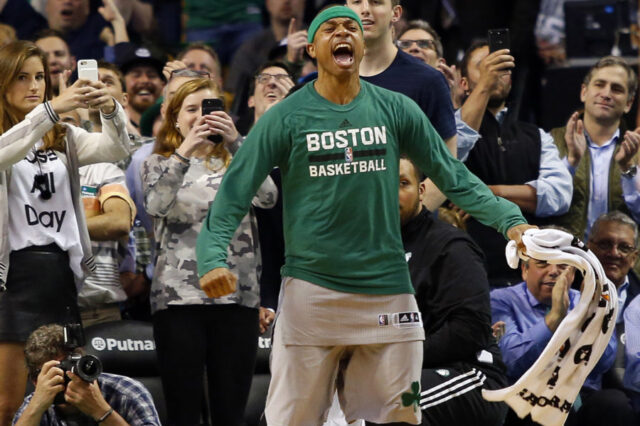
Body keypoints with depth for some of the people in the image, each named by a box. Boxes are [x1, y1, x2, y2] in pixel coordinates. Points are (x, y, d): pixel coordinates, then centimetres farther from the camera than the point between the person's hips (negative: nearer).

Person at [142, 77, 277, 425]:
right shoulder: (159, 164, 12)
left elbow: (267, 197, -7)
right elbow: (156, 206, -11)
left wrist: (236, 143, -21)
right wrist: (184, 152, -25)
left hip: (236, 297, 1)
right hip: (178, 298, -1)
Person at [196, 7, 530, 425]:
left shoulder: (396, 110, 5)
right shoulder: (285, 118, 0)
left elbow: (454, 177, 9)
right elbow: (235, 192, -3)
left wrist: (509, 219, -4)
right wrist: (213, 259, -18)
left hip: (388, 292, 2)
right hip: (311, 292, -2)